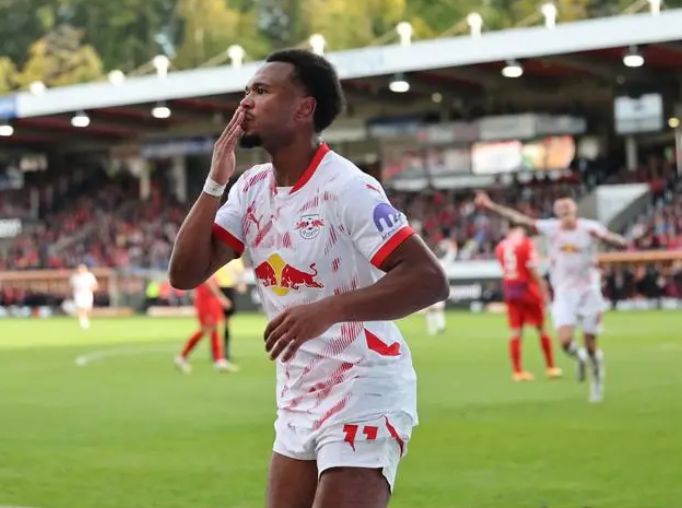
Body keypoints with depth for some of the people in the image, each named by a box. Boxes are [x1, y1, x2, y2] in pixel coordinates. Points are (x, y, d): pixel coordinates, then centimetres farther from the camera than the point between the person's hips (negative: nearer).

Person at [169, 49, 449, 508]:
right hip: (299, 402, 8)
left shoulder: (345, 188, -17)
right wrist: (215, 182, -9)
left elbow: (430, 278, -26)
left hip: (364, 397, -8)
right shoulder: (253, 188, 5)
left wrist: (328, 310, -36)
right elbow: (185, 274, -1)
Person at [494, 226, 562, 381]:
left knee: (515, 332, 6)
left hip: (509, 291, 4)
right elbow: (533, 271, -15)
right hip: (526, 289, -4)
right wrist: (543, 291, -8)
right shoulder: (527, 244, -11)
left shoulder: (500, 247, 4)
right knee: (541, 329, 9)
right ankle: (551, 368, 15)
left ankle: (517, 371, 3)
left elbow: (505, 270, 8)